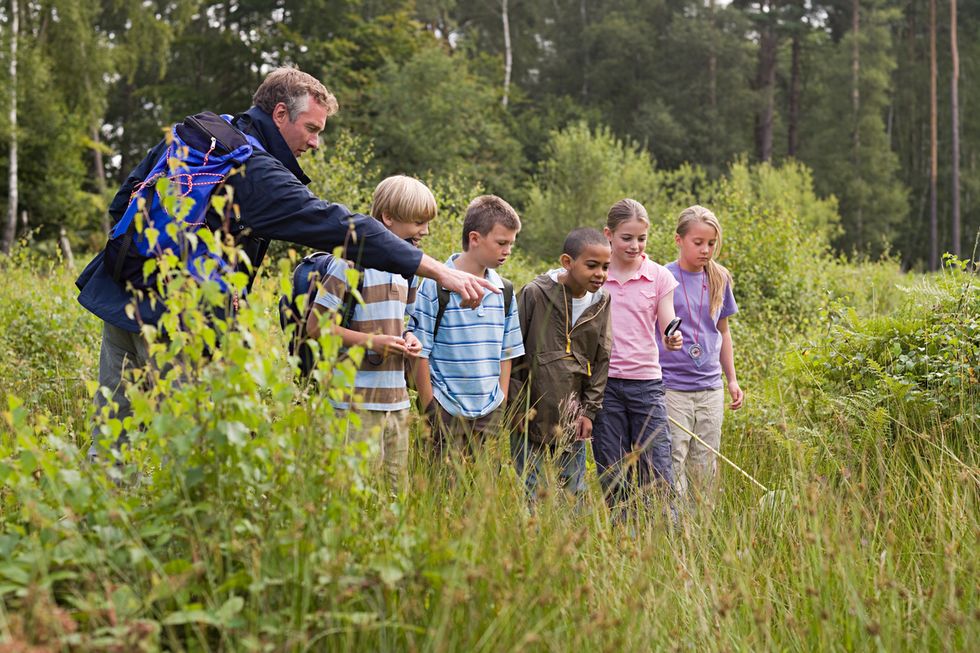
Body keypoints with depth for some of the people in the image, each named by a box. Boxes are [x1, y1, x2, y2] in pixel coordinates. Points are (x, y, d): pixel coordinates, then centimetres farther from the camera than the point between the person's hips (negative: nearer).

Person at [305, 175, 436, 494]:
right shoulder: (353, 260, -10)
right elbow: (316, 326, -10)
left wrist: (407, 338, 4)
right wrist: (372, 341, -18)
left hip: (396, 401, 8)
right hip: (359, 401, -8)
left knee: (398, 489, 10)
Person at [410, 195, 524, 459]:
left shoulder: (503, 290, 9)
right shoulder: (434, 285, -8)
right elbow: (420, 352, -7)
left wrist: (501, 405, 9)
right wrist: (429, 409, -8)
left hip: (490, 412, 5)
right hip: (447, 413, -5)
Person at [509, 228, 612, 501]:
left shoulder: (601, 302, 4)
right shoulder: (535, 294, -10)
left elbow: (601, 360, 10)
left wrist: (590, 410, 5)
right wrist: (518, 407, -6)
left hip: (572, 421, 4)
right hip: (530, 417, -4)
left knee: (575, 494, 9)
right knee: (532, 494, 1)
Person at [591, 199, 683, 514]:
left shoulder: (659, 277, 3)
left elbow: (667, 329, -1)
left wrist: (673, 339, -25)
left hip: (646, 383, 0)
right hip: (603, 383, 0)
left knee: (657, 476, -4)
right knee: (612, 477, 4)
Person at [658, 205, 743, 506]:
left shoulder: (719, 279, 8)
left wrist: (732, 379, 20)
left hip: (710, 389, 5)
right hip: (671, 387, -5)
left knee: (706, 467, 9)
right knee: (672, 464, -6)